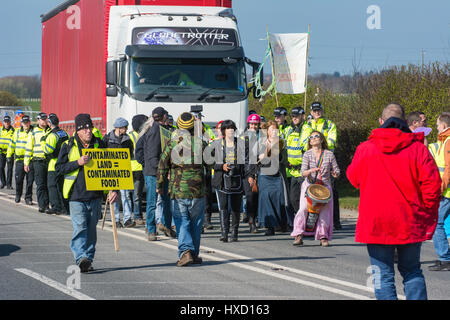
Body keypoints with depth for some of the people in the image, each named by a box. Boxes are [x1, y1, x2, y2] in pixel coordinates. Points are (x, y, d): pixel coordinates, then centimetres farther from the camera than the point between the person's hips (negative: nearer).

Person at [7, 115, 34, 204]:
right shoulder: (17, 132, 11)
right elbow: (12, 144, 18)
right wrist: (9, 155, 16)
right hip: (19, 159, 2)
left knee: (30, 180, -2)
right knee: (18, 179, 3)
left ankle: (28, 198, 7)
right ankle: (18, 196, 23)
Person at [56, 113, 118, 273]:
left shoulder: (99, 144, 8)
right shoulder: (69, 146, 1)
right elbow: (59, 168, -1)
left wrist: (114, 189, 0)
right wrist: (78, 163, -16)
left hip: (95, 195, 3)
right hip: (76, 195, -3)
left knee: (91, 229, 8)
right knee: (80, 228, -14)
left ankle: (88, 259, 15)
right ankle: (81, 258, -23)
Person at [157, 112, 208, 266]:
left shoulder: (171, 144, -4)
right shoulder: (201, 144, -1)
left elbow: (162, 166, 0)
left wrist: (159, 186, 12)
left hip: (178, 191, -1)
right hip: (198, 191, 1)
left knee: (182, 223, 2)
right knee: (195, 223, 13)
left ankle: (185, 252, -17)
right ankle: (194, 254, 20)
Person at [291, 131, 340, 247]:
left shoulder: (329, 154, 4)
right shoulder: (307, 154, 2)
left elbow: (336, 170, 9)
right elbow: (303, 173, -7)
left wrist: (335, 174, -15)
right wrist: (311, 171, -28)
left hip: (325, 186, 1)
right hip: (309, 185, -1)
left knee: (325, 211, -8)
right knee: (304, 208, -16)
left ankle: (323, 237, 4)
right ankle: (298, 235, -14)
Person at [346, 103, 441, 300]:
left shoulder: (365, 149, -5)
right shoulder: (417, 148, -6)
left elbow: (353, 178, 9)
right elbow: (432, 183, -8)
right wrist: (428, 213, 4)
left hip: (376, 224, -1)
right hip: (410, 223, 1)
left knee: (383, 275, 3)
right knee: (412, 272, 16)